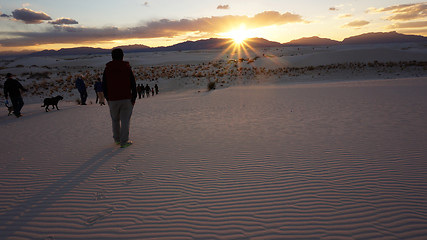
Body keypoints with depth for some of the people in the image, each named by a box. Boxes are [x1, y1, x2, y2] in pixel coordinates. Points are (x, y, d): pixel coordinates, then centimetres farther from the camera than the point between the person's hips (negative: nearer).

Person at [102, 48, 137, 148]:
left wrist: (107, 98, 15)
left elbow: (104, 86, 5)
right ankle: (124, 141, 4)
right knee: (125, 120, 4)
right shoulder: (127, 68, -4)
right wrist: (133, 98, 1)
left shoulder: (107, 69, 1)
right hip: (126, 99, -2)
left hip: (113, 100, 2)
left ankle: (117, 139, 30)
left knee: (115, 120, 18)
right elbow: (133, 85, -6)